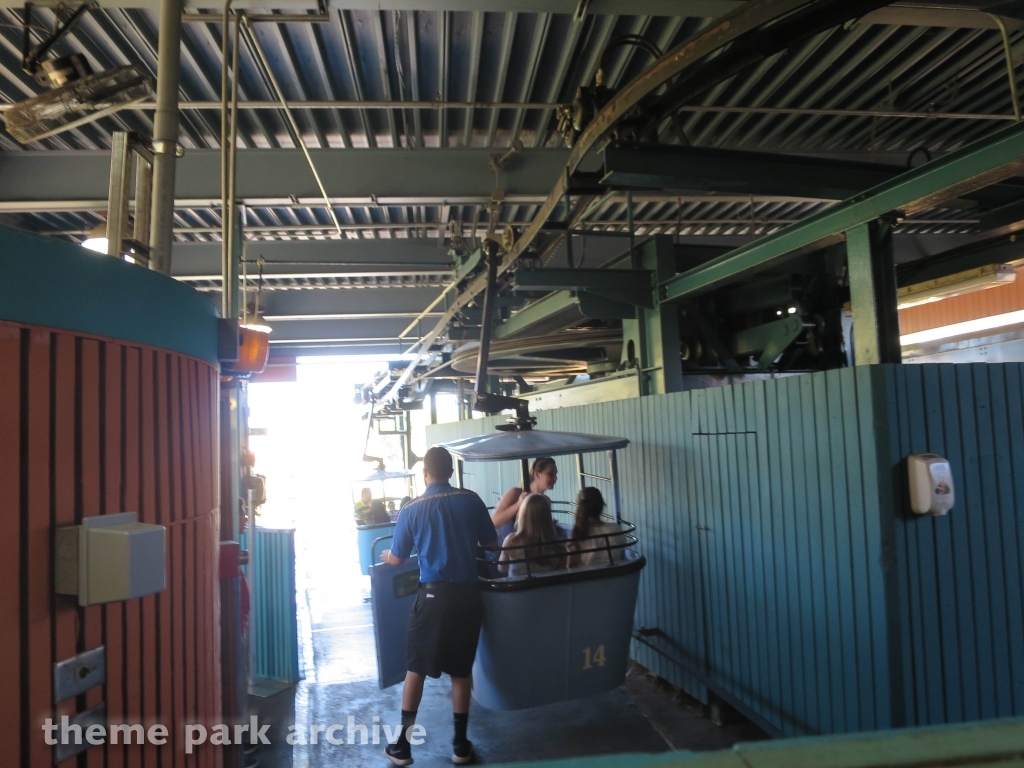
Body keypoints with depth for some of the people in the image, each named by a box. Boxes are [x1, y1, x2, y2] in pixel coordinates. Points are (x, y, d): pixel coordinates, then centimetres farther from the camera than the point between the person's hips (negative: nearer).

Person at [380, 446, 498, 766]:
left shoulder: (412, 509, -5)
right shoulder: (472, 500, -3)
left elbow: (397, 559, 4)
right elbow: (492, 544, 8)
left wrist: (383, 557, 27)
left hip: (433, 596, -2)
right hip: (468, 595, 2)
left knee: (416, 669, 12)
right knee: (461, 670, 14)